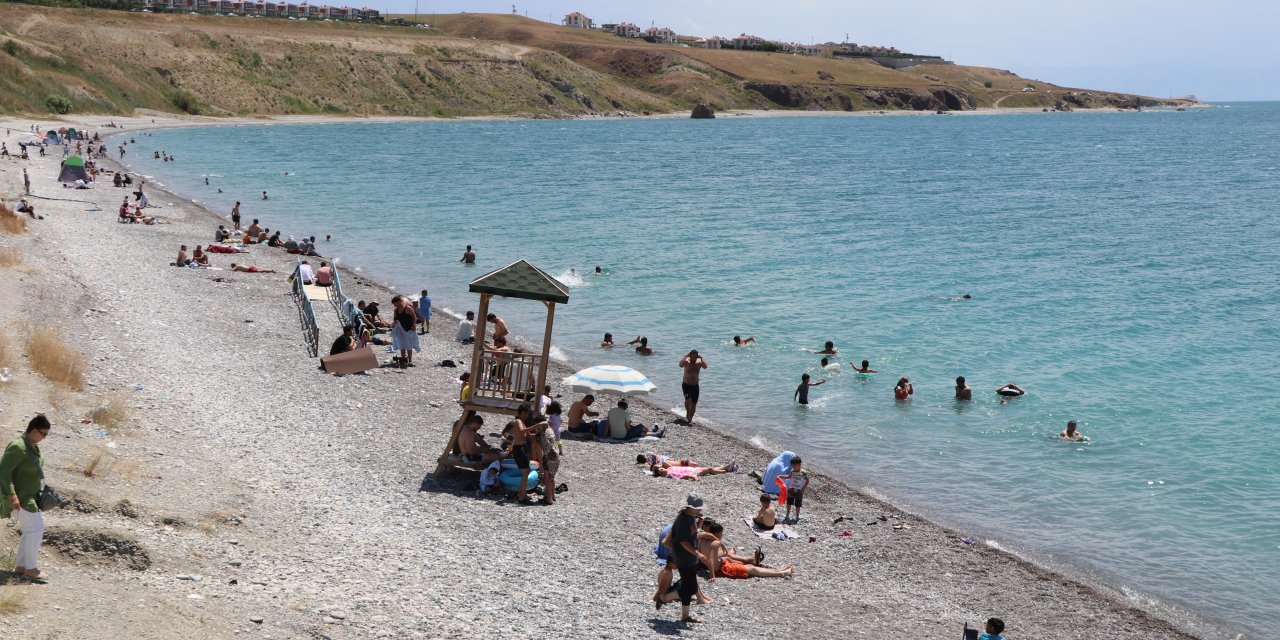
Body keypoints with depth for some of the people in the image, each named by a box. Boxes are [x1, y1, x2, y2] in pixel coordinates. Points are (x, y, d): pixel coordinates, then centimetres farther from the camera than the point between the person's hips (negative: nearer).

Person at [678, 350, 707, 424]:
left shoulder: (699, 362, -7)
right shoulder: (687, 361, -12)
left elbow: (705, 366, -25)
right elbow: (681, 365, -32)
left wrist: (701, 358, -25)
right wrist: (686, 356, -30)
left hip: (695, 386, 3)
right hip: (686, 385, -2)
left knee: (694, 403, 6)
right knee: (688, 399, -26)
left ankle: (690, 419, 22)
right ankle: (687, 415, -7)